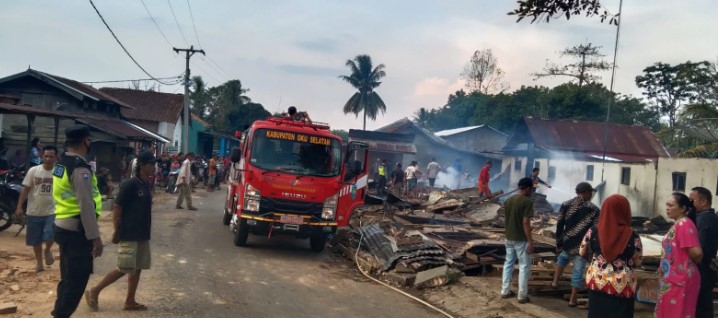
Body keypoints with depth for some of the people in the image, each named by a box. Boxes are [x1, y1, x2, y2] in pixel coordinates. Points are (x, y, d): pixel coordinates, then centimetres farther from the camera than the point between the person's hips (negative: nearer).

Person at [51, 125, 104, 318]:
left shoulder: (62, 163, 10)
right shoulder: (80, 168, -20)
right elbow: (86, 206, -23)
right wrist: (95, 237, -19)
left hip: (62, 227, 10)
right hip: (76, 231, -10)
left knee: (69, 278, 20)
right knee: (76, 280, -1)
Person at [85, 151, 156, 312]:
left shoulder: (147, 185, 8)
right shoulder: (130, 185, -16)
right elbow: (116, 208, -14)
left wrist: (146, 231, 16)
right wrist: (116, 232, -11)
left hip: (142, 235, 8)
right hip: (129, 235, -8)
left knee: (137, 268, 11)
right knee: (124, 269, -3)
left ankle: (130, 301, 21)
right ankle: (94, 292, 13)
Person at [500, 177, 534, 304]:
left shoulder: (508, 200, 6)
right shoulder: (527, 201, -16)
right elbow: (525, 222, -21)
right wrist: (530, 241, -17)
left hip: (509, 238, 7)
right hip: (521, 239, -7)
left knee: (508, 264, 16)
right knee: (524, 267, 4)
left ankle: (505, 291, 22)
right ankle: (522, 296, 9)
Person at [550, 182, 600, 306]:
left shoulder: (566, 205, -1)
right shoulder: (593, 209, -8)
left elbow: (559, 226, 0)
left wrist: (558, 243, 9)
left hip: (567, 243, 3)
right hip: (582, 246, -3)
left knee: (563, 257, 34)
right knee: (578, 272, 9)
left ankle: (555, 281, 32)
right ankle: (572, 300, 14)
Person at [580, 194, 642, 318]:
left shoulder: (593, 231, -9)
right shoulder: (632, 236, -15)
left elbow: (582, 252, 3)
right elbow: (637, 262, -5)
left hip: (597, 282, 2)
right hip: (622, 286, -2)